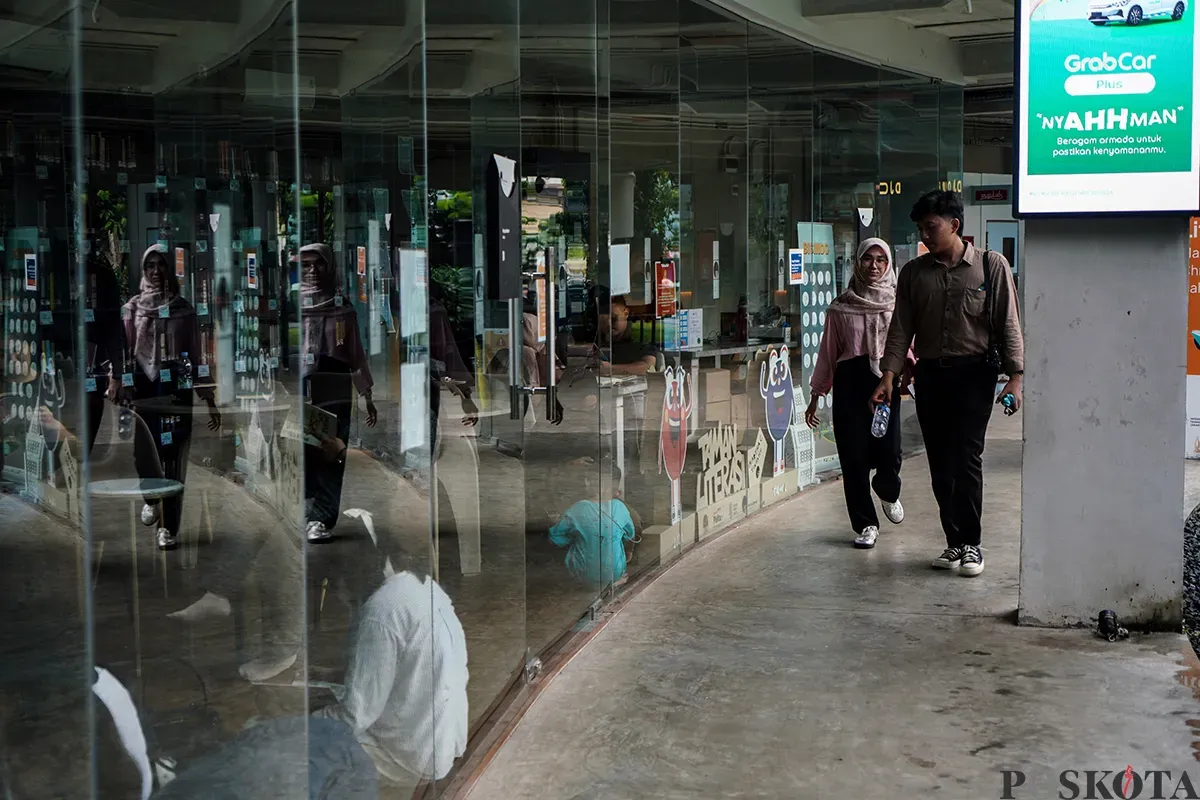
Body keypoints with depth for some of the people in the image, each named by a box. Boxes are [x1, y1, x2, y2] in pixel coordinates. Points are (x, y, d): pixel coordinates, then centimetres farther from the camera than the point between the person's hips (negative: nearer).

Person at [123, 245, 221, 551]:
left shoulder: (183, 309, 7)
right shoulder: (133, 308, 7)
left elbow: (196, 356, 8)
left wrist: (210, 401, 6)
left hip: (176, 388, 0)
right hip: (144, 385, 0)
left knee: (173, 458, -2)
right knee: (142, 452, -7)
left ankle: (169, 527, 4)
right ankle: (151, 498, 26)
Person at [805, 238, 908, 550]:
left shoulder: (898, 304, 8)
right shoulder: (841, 308, 9)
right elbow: (828, 353, 13)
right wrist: (815, 397, 12)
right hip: (849, 383, 1)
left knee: (888, 451, -10)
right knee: (854, 454, -1)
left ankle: (888, 492, 26)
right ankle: (866, 524, 13)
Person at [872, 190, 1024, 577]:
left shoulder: (991, 266, 0)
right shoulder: (914, 273, 9)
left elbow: (1008, 324, -1)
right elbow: (901, 328, 7)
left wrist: (1014, 377, -8)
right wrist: (889, 375, -3)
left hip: (974, 372, -4)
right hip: (930, 374, 4)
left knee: (967, 456, -10)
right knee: (940, 462, 5)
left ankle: (971, 543, -2)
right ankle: (955, 541, 13)